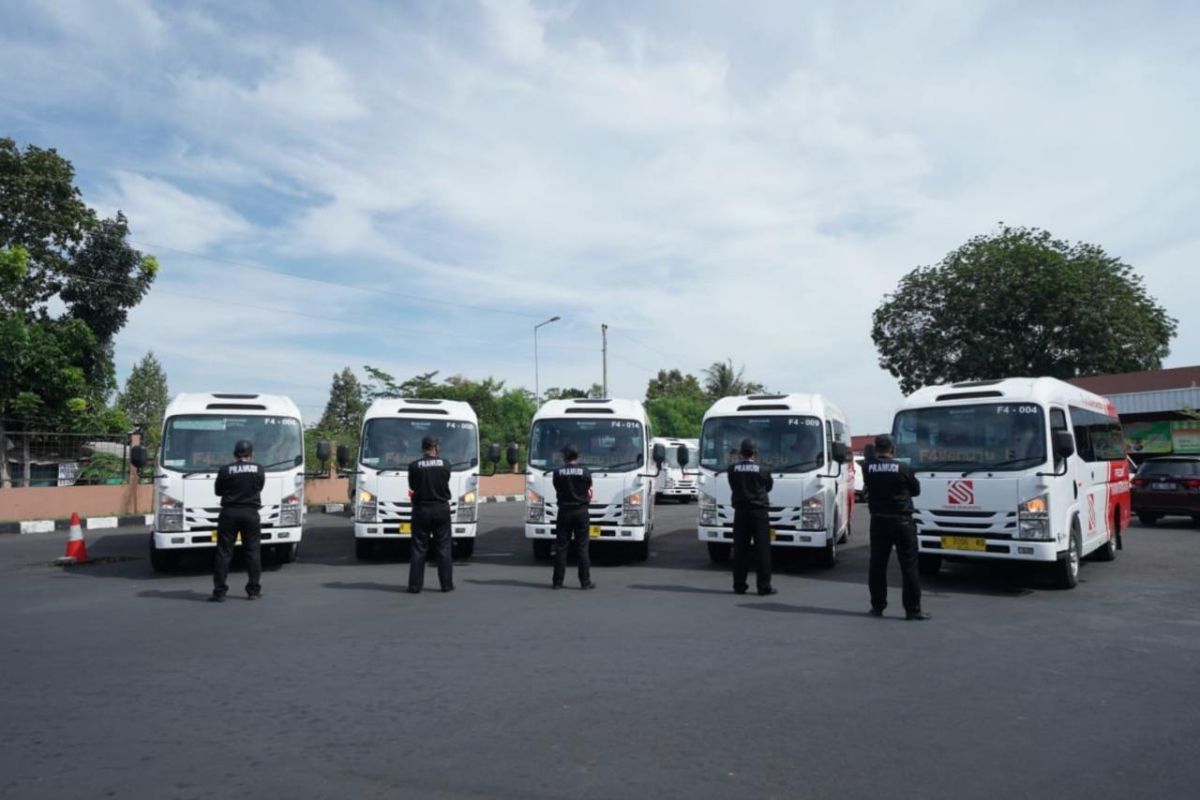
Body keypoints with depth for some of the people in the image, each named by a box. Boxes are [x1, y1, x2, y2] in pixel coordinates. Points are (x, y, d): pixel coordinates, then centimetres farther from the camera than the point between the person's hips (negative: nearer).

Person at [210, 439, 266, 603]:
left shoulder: (225, 470, -3)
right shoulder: (259, 469, 0)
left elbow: (218, 491, 8)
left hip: (229, 513, -1)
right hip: (251, 513, 1)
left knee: (223, 553, 4)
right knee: (252, 552, 8)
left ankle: (219, 592, 2)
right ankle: (253, 590, 10)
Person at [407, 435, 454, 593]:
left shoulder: (414, 466, -6)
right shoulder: (445, 464, -3)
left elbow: (412, 489, 2)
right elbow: (445, 485, 5)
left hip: (421, 509, 0)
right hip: (441, 509, 1)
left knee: (418, 549, 6)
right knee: (443, 548, 7)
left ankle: (415, 585, 5)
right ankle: (447, 584, 8)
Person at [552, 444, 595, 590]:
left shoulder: (558, 472, -3)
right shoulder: (585, 472, -3)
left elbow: (557, 491, 5)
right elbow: (590, 494, 3)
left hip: (564, 511, 0)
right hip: (581, 512, 0)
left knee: (561, 547, 6)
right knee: (582, 548, 4)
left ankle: (558, 581, 8)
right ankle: (585, 582, 4)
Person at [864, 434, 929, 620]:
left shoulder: (869, 468, -3)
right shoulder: (903, 468, -9)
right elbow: (916, 490, 4)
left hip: (878, 521, 3)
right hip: (901, 521, -3)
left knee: (877, 565, 9)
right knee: (908, 566, 2)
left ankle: (877, 606, 13)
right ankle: (913, 609, 3)